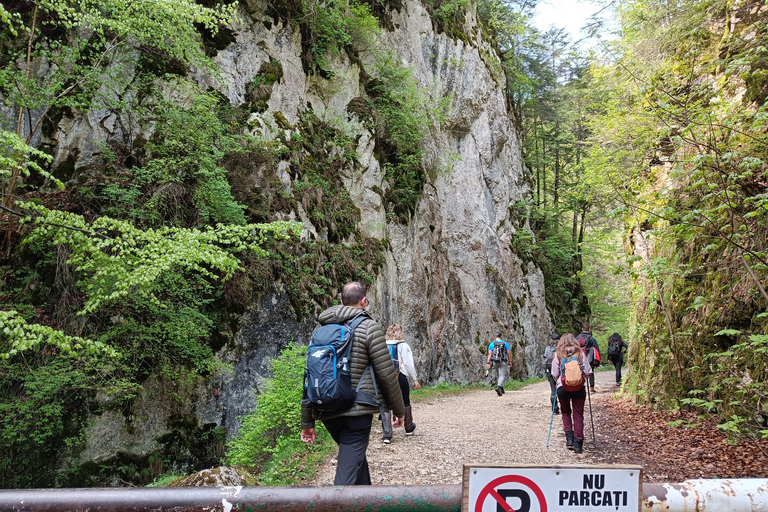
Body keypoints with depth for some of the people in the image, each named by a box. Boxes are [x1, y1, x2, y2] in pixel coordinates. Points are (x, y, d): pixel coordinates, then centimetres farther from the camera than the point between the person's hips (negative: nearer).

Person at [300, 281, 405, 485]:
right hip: (357, 410, -6)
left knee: (356, 460, 25)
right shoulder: (368, 327, -5)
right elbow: (386, 373, -5)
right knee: (347, 472, -7)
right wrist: (399, 409, 7)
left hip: (327, 413, 6)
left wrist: (307, 422, 16)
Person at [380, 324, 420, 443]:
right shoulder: (403, 346, -6)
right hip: (401, 378, -1)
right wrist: (415, 379, -1)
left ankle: (387, 435, -7)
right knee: (405, 403, 19)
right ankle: (409, 428, 39)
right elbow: (409, 364, -8)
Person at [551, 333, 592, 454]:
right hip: (579, 388, 0)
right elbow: (587, 373, 1)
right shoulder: (580, 354, 1)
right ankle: (578, 442, 1)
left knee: (566, 413, 19)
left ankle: (569, 437, 6)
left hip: (563, 388, 0)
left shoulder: (558, 355, 0)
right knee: (578, 414, 5)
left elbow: (555, 374, 1)